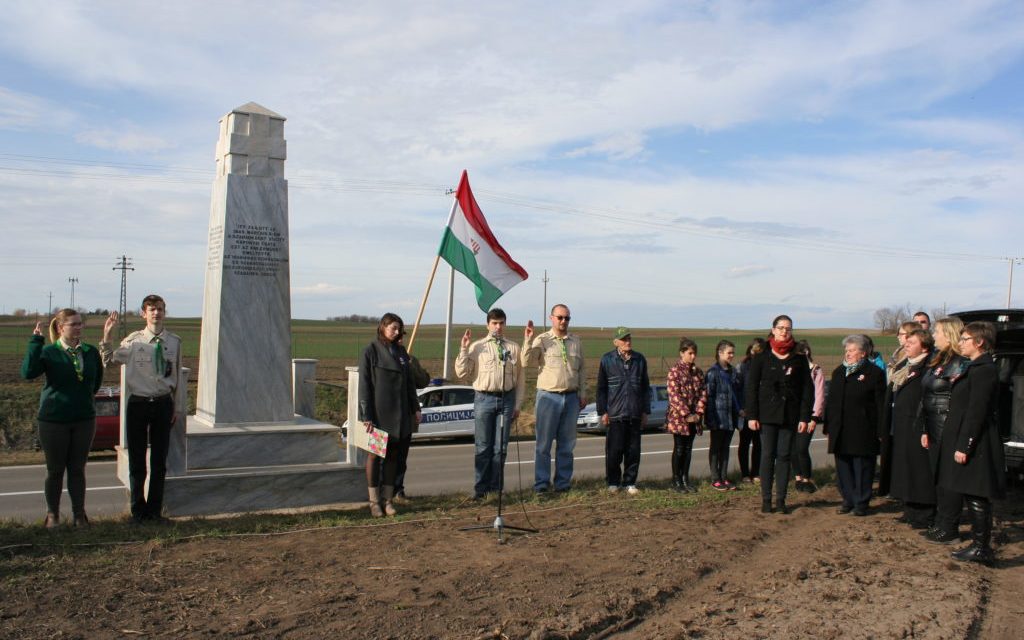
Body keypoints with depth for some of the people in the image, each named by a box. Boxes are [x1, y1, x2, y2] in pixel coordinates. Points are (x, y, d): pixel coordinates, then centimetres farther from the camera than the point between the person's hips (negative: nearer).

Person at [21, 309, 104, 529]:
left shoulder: (91, 352, 2)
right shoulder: (49, 352, -9)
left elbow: (98, 377, 19)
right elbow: (28, 372, -26)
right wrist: (35, 341, -26)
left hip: (84, 419, 3)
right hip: (53, 419, -3)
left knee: (77, 469, 10)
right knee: (55, 469, 8)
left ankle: (79, 514, 18)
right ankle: (52, 514, 22)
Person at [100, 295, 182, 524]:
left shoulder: (174, 342, 3)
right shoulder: (133, 341, -3)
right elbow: (109, 361, -2)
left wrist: (174, 407, 11)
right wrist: (107, 337, -16)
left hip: (163, 404, 2)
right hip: (138, 403, -2)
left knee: (160, 460, 8)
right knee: (137, 460, 7)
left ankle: (155, 509, 21)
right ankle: (138, 509, 20)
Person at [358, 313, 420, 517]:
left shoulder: (401, 351, 11)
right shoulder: (371, 351, -5)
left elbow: (409, 382, 16)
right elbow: (364, 385, -8)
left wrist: (415, 408, 12)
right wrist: (366, 416, -13)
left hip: (399, 414, 5)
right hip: (378, 414, -5)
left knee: (393, 456, 8)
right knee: (374, 455, 2)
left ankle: (388, 499, 15)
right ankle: (374, 501, 9)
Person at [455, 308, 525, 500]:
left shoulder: (514, 348, 9)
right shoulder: (477, 346, 3)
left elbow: (520, 379, 10)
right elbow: (462, 373, -2)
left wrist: (517, 405, 7)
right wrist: (464, 349, -10)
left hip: (506, 398, 2)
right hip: (484, 398, -2)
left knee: (500, 447, 6)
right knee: (483, 447, 2)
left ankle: (495, 488, 15)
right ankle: (480, 489, 8)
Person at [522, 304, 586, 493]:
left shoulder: (576, 341, 13)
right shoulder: (541, 340, 0)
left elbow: (581, 369, 17)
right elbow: (527, 362, -11)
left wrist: (582, 393, 12)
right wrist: (528, 340, -21)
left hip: (571, 398, 4)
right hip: (549, 396, -4)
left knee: (567, 444, 8)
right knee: (544, 443, -1)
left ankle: (563, 483, 17)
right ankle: (541, 483, 5)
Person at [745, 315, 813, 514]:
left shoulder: (799, 359, 4)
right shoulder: (761, 357, 1)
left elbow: (807, 389, 5)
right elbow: (751, 387, 0)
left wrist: (804, 417, -2)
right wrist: (751, 415, -6)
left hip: (790, 415, 1)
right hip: (767, 414, -1)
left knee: (784, 456, 4)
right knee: (767, 456, 1)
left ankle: (781, 499, 10)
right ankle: (766, 499, 6)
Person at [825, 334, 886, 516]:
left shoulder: (874, 373, -4)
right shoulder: (838, 372, 14)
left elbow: (880, 404, -6)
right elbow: (831, 401, 15)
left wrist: (880, 431, -11)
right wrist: (829, 427, 11)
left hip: (863, 431, -5)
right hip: (840, 431, 6)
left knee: (862, 467, 2)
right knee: (843, 467, 9)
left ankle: (861, 503, 12)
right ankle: (848, 500, 20)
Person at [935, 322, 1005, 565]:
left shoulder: (984, 370, -17)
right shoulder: (976, 368, 14)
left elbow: (976, 412, -21)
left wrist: (964, 446, -21)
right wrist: (961, 443, 18)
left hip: (976, 444, -10)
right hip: (966, 440, 10)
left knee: (976, 496, -3)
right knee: (972, 495, 14)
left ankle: (982, 549, 5)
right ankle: (980, 543, 22)